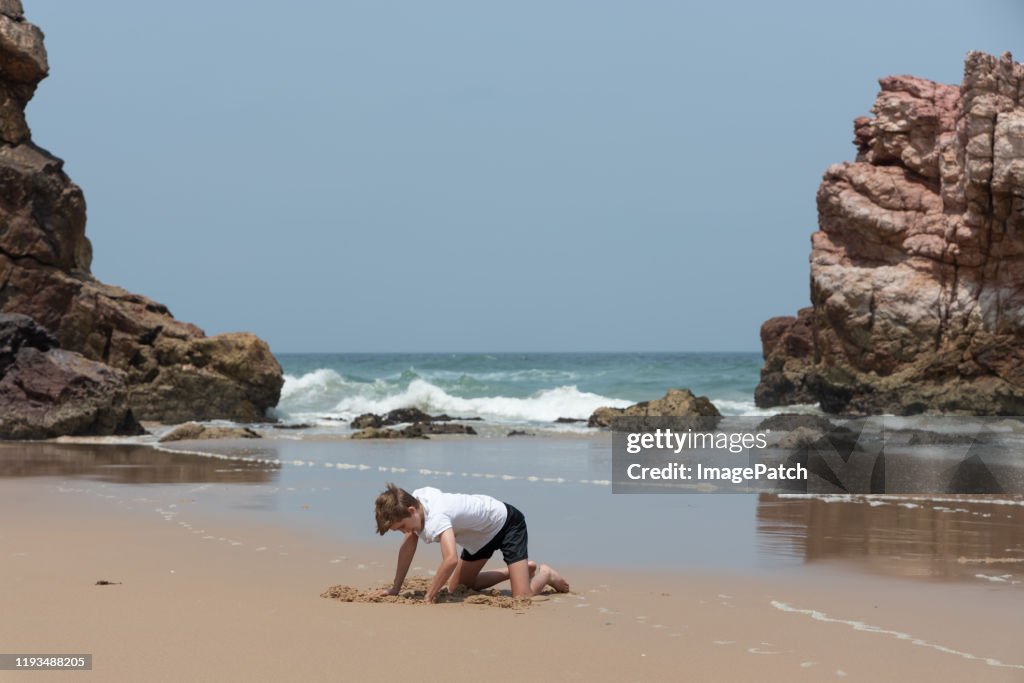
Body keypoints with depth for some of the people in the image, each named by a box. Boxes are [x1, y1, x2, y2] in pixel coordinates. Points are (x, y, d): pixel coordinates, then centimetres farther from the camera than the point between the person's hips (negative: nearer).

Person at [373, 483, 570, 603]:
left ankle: (544, 575, 14)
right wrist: (395, 588, -7)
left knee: (522, 598, -21)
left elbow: (451, 559, -53)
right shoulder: (414, 501, -14)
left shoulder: (435, 518, -39)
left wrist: (430, 596, -42)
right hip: (483, 534, 9)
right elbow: (408, 547, -4)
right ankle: (521, 569, 26)